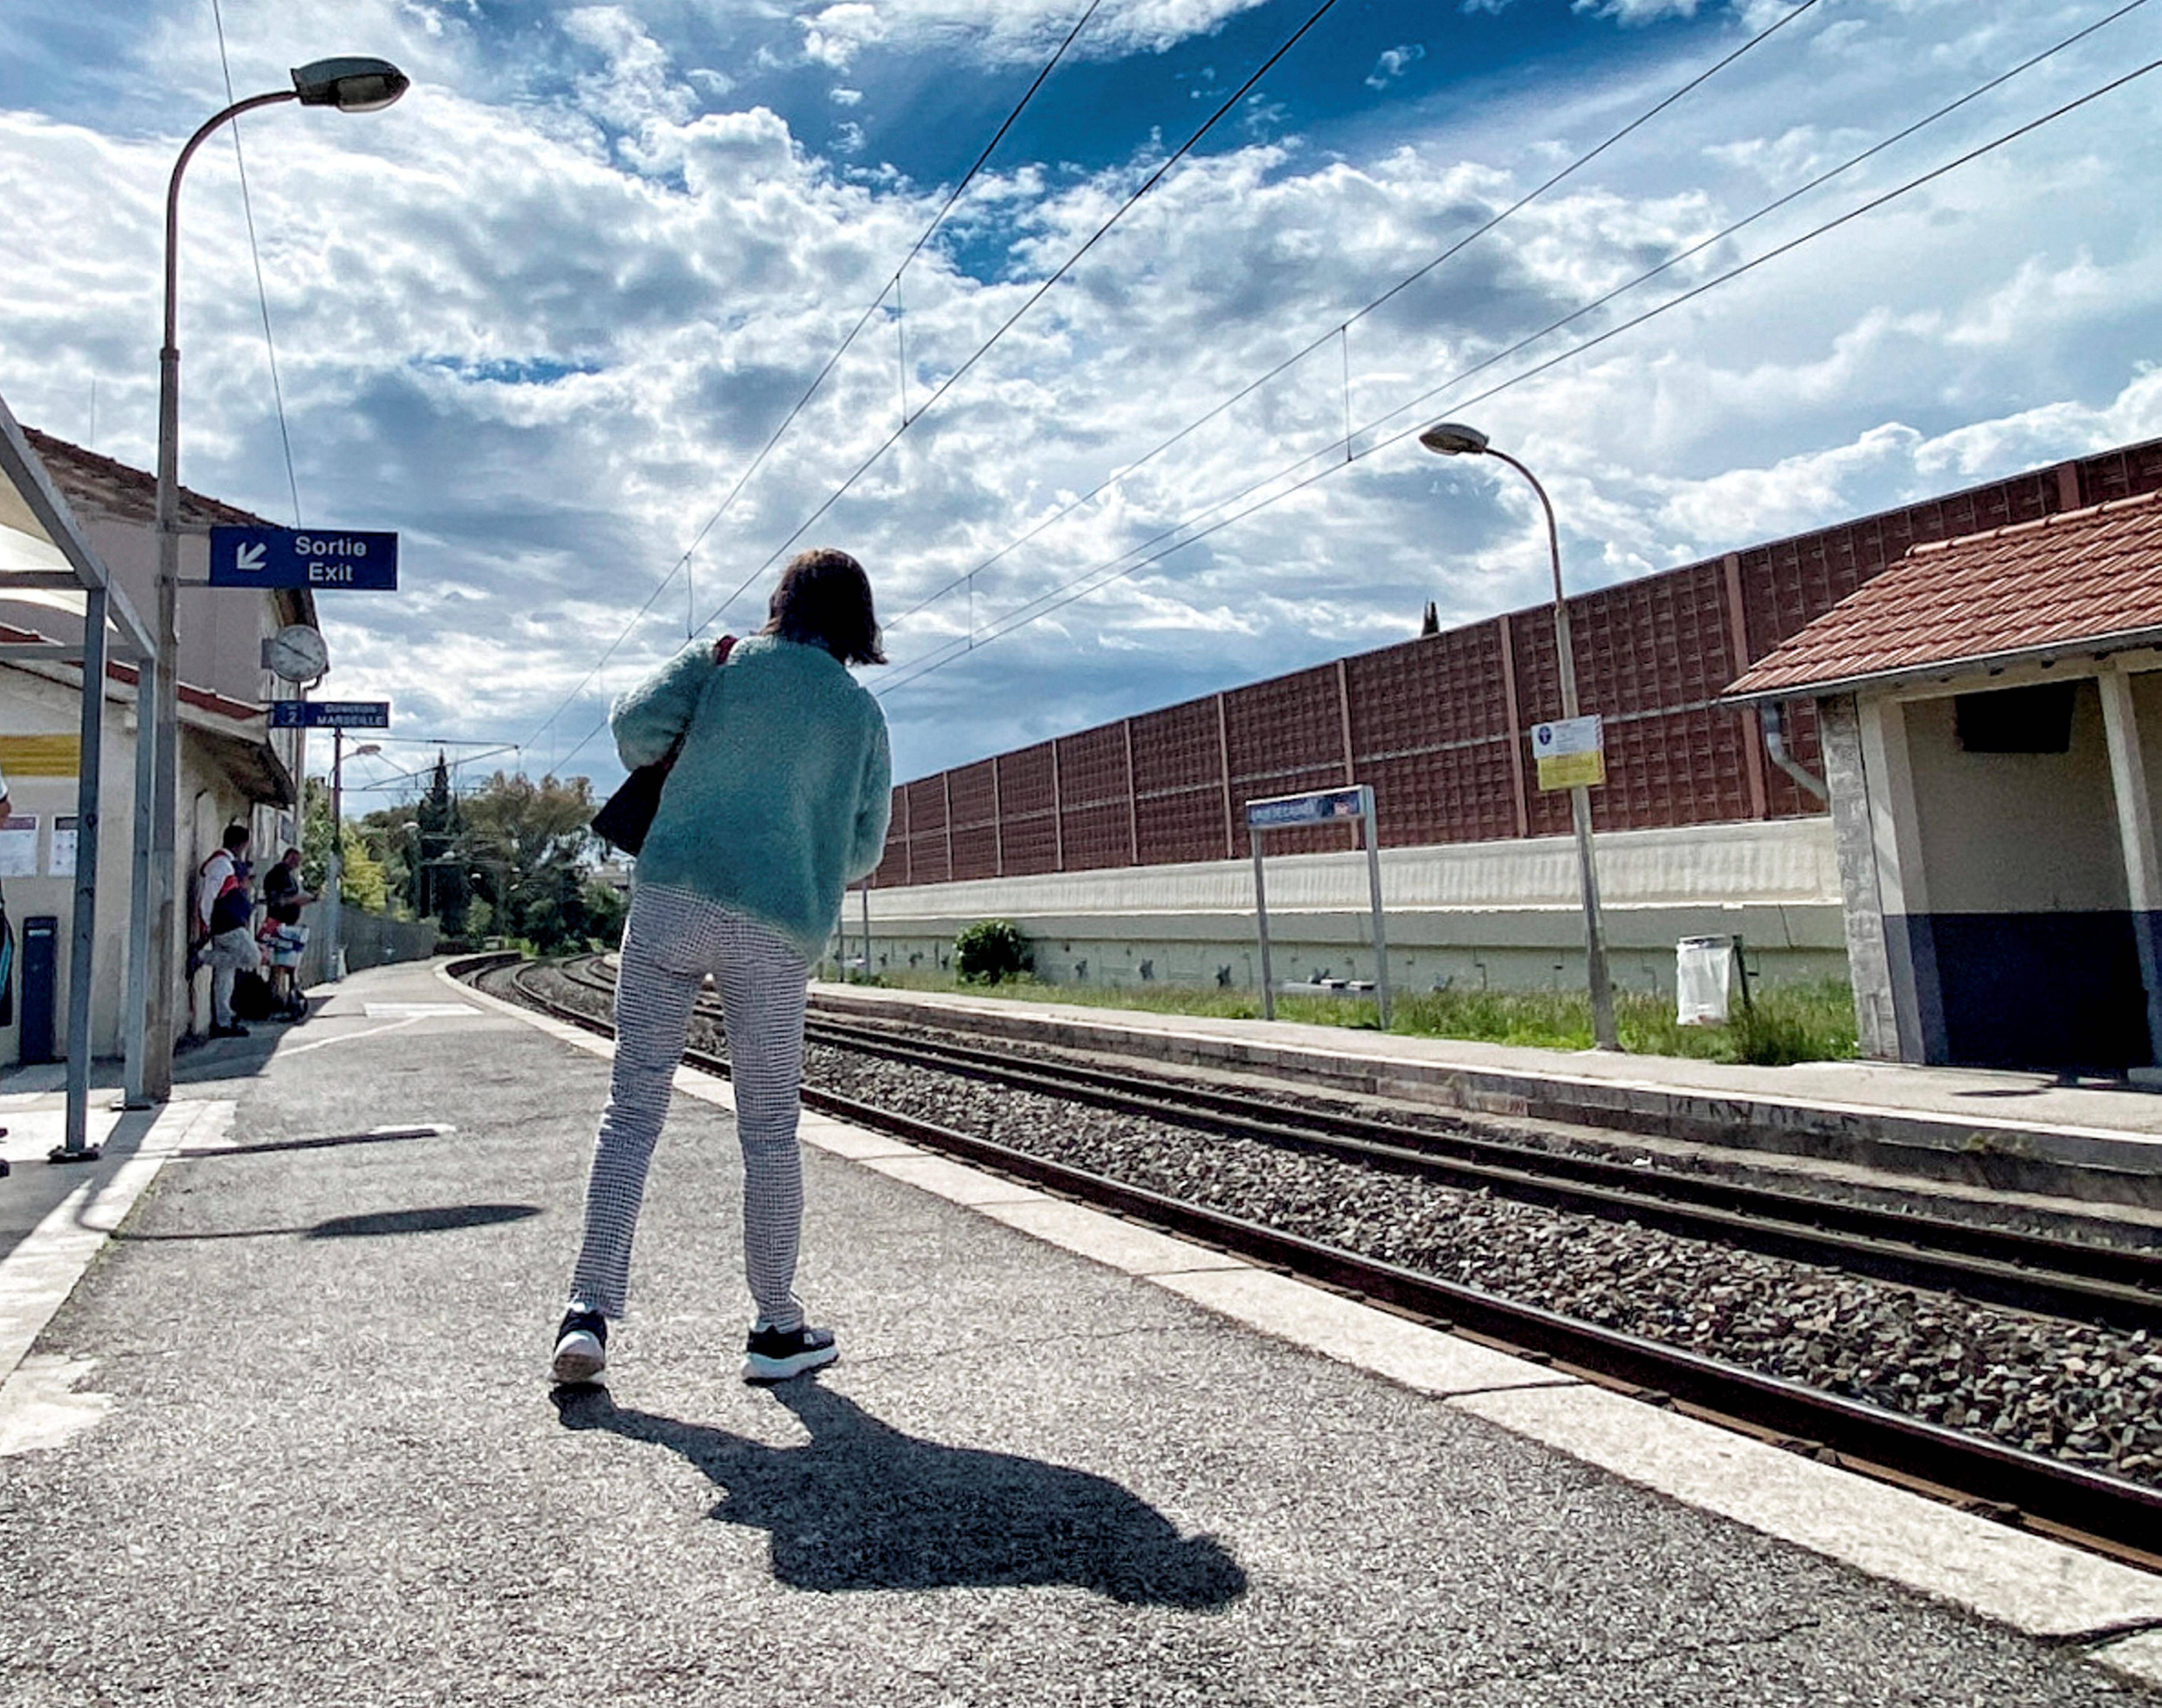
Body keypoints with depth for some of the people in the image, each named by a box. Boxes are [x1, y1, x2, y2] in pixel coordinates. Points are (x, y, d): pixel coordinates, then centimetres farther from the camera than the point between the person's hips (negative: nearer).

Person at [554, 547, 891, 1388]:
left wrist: (663, 766, 17)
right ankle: (777, 1327, 17)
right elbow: (863, 851, 13)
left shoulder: (722, 663, 9)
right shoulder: (861, 713, 11)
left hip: (671, 900, 0)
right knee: (769, 1133, 8)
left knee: (632, 1108, 7)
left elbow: (636, 724, -5)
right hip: (776, 931, 0)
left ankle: (590, 1310, 1)